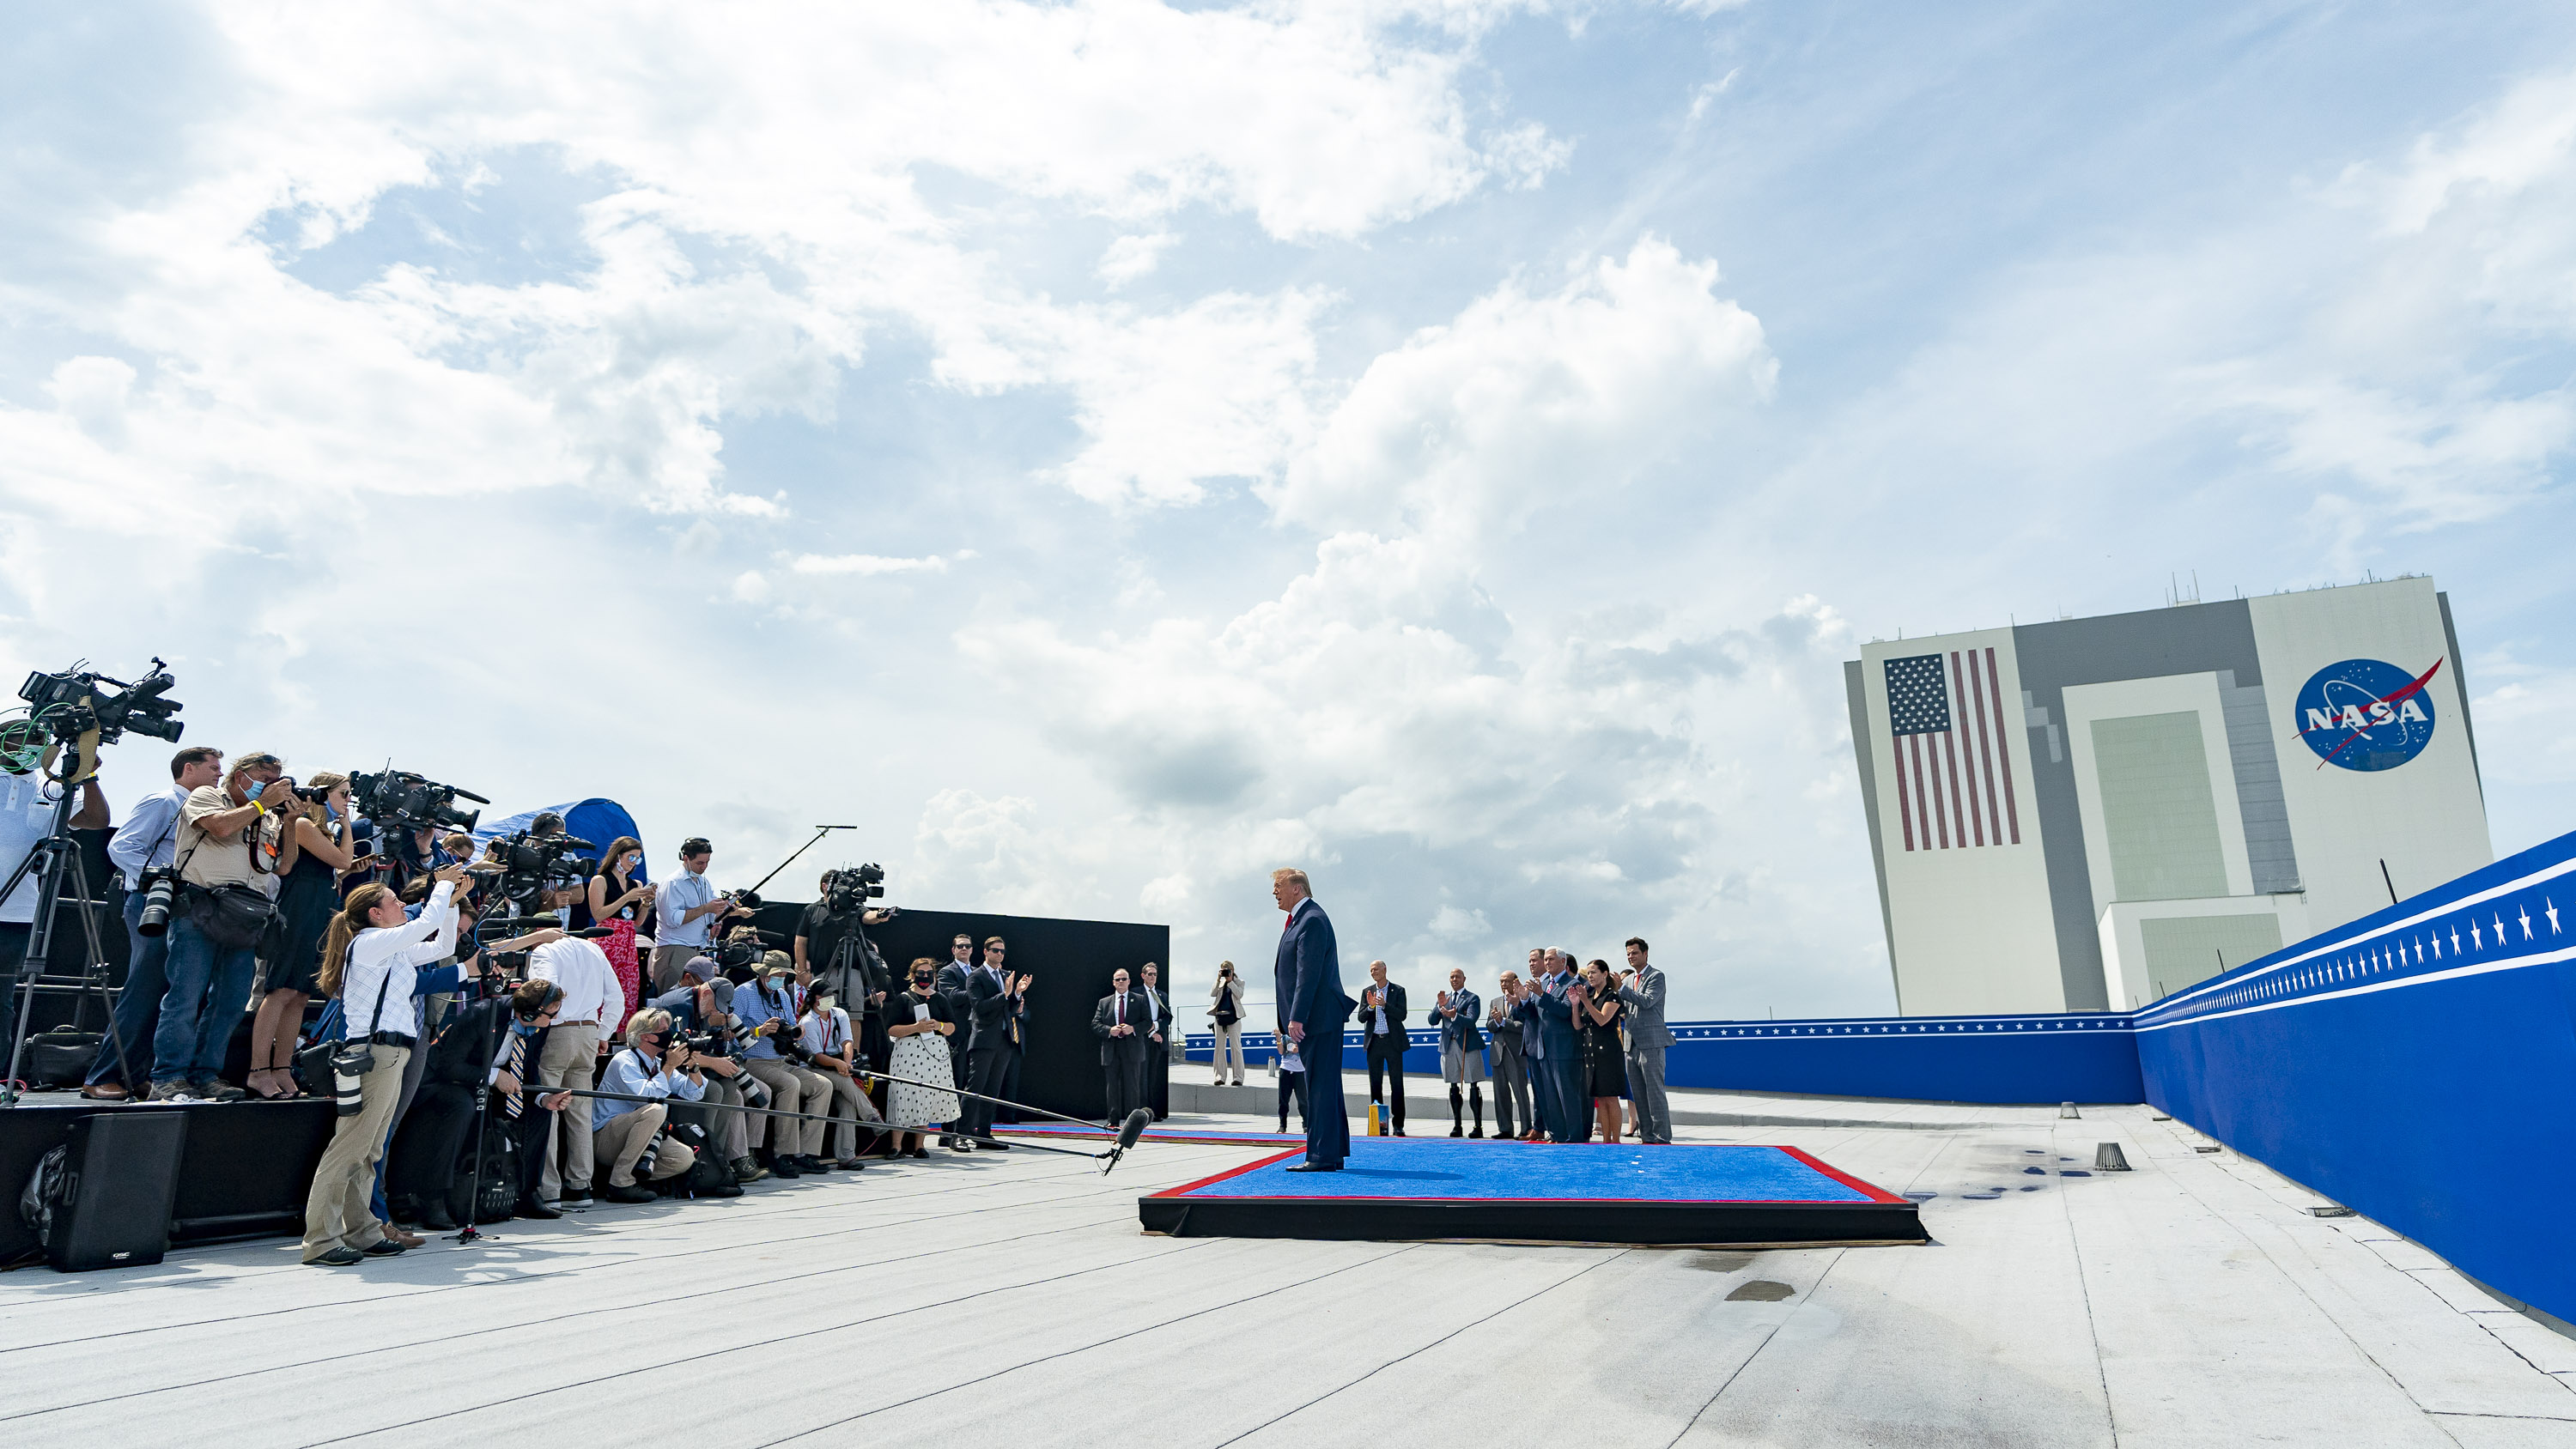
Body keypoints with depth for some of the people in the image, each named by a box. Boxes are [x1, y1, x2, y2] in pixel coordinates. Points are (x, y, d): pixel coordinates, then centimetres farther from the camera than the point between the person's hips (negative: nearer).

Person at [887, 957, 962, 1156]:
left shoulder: (940, 999, 14)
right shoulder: (903, 999, 4)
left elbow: (952, 1027, 12)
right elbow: (891, 1029, -4)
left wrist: (939, 1026, -9)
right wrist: (916, 1027, -17)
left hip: (937, 1052, 3)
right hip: (908, 1052, -3)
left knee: (927, 1097, 2)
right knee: (905, 1096, -9)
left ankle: (918, 1144, 10)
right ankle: (897, 1144, -1)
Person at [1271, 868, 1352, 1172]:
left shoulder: (1312, 920, -14)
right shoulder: (1301, 919, 17)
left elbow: (1308, 973, -21)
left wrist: (1297, 1018, -23)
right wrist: (1293, 1020, 20)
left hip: (1319, 1019, -11)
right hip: (1317, 1020, 11)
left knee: (1321, 1086, -7)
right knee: (1324, 1086, 13)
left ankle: (1322, 1156, -4)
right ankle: (1334, 1153, 20)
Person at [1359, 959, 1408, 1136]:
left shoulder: (1398, 991, 3)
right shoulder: (1367, 991, 10)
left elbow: (1402, 1015, -7)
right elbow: (1361, 1018, 5)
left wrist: (1384, 1004, -18)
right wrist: (1370, 1006, -14)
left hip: (1392, 1042, -3)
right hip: (1374, 1042, 3)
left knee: (1397, 1083, -2)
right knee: (1375, 1083, 4)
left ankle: (1398, 1124, 1)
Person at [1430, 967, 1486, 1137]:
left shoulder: (1472, 998, 1)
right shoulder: (1444, 997, 15)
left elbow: (1470, 1021, -13)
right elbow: (1433, 1020, 6)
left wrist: (1454, 1016, -30)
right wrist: (1440, 1006, -11)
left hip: (1468, 1046, -5)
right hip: (1449, 1046, 5)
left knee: (1474, 1086, -5)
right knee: (1453, 1087, 7)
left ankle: (1478, 1126, -4)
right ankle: (1457, 1125, 13)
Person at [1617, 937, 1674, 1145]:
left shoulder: (1656, 976, -4)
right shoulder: (1627, 980, 18)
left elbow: (1647, 1001, -18)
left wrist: (1621, 989, -18)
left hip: (1651, 1042, -7)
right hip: (1632, 1044, 7)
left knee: (1655, 1092, -6)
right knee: (1638, 1094, 9)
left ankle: (1662, 1137, -2)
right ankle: (1646, 1135, 15)